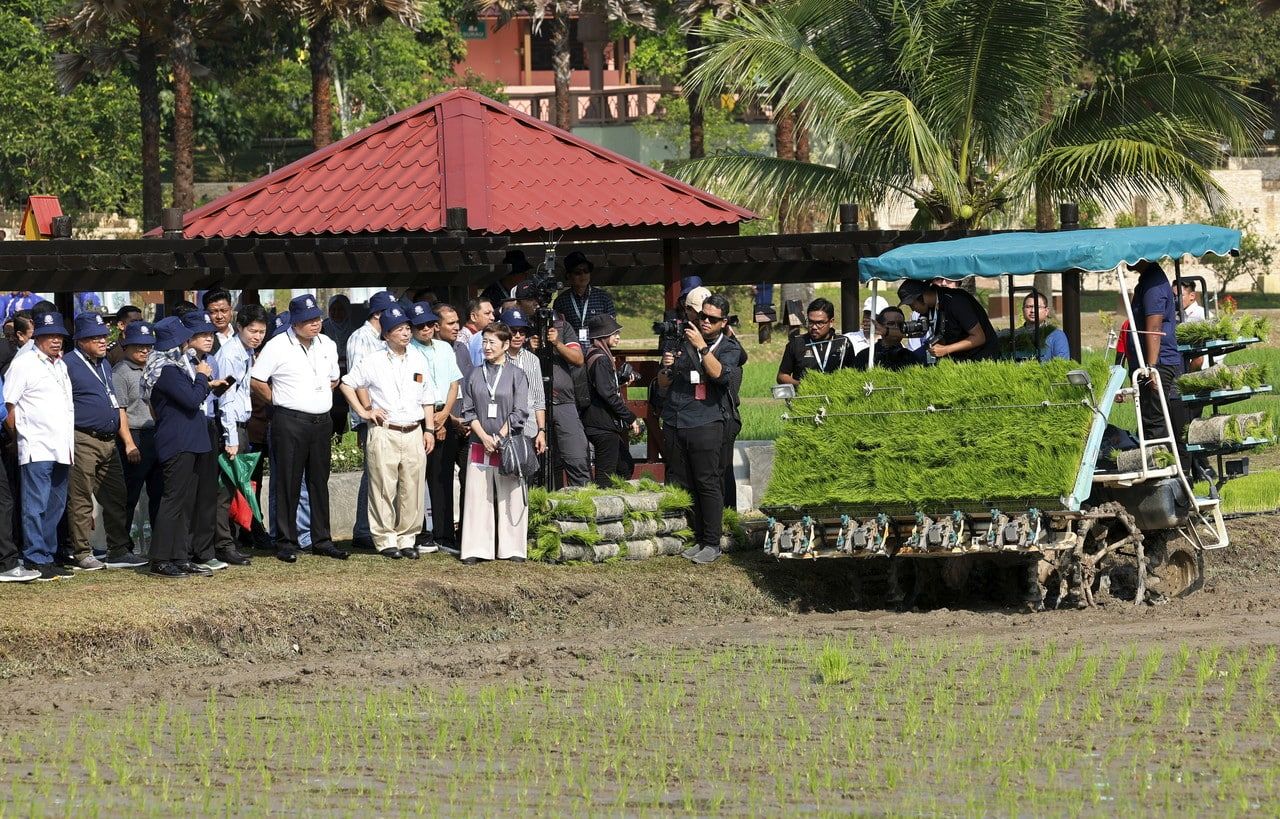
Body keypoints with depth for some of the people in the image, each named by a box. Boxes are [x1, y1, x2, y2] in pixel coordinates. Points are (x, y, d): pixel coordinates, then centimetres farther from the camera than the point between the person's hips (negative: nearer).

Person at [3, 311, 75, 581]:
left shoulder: (61, 366, 19)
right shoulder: (24, 364, -3)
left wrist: (69, 443, 15)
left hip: (62, 448, 8)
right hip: (37, 448, -8)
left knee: (55, 508, 10)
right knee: (35, 506, -8)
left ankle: (48, 557, 16)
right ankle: (36, 560, -8)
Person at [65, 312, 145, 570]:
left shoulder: (104, 365, 20)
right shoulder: (69, 365, -6)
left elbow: (117, 405, 24)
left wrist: (128, 442, 20)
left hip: (109, 441, 8)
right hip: (82, 441, -8)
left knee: (116, 498, 9)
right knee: (80, 499, -5)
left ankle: (118, 550, 16)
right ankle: (80, 552, 0)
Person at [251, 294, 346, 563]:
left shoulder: (327, 346, 11)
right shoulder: (278, 347, -8)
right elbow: (256, 380, -8)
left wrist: (320, 400, 14)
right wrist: (280, 401, -2)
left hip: (322, 420, 6)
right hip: (290, 422, -6)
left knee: (320, 482, 10)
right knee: (288, 483, -3)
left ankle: (321, 539, 17)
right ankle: (286, 542, 2)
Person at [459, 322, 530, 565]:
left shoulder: (516, 375, 2)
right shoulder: (475, 375, 9)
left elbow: (519, 412, -3)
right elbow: (468, 410, 7)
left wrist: (500, 438, -11)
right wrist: (484, 437, -7)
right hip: (479, 445, 2)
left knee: (510, 496, -1)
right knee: (478, 495, -1)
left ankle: (512, 547, 5)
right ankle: (477, 548, 1)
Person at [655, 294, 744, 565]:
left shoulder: (729, 348, 8)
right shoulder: (683, 342, 17)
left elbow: (720, 375, -13)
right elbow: (662, 387, 19)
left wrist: (702, 348, -18)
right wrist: (666, 368, -2)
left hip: (706, 423, -4)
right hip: (675, 421, 4)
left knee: (708, 484, -8)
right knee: (680, 484, 2)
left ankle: (712, 543, -4)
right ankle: (697, 539, 7)